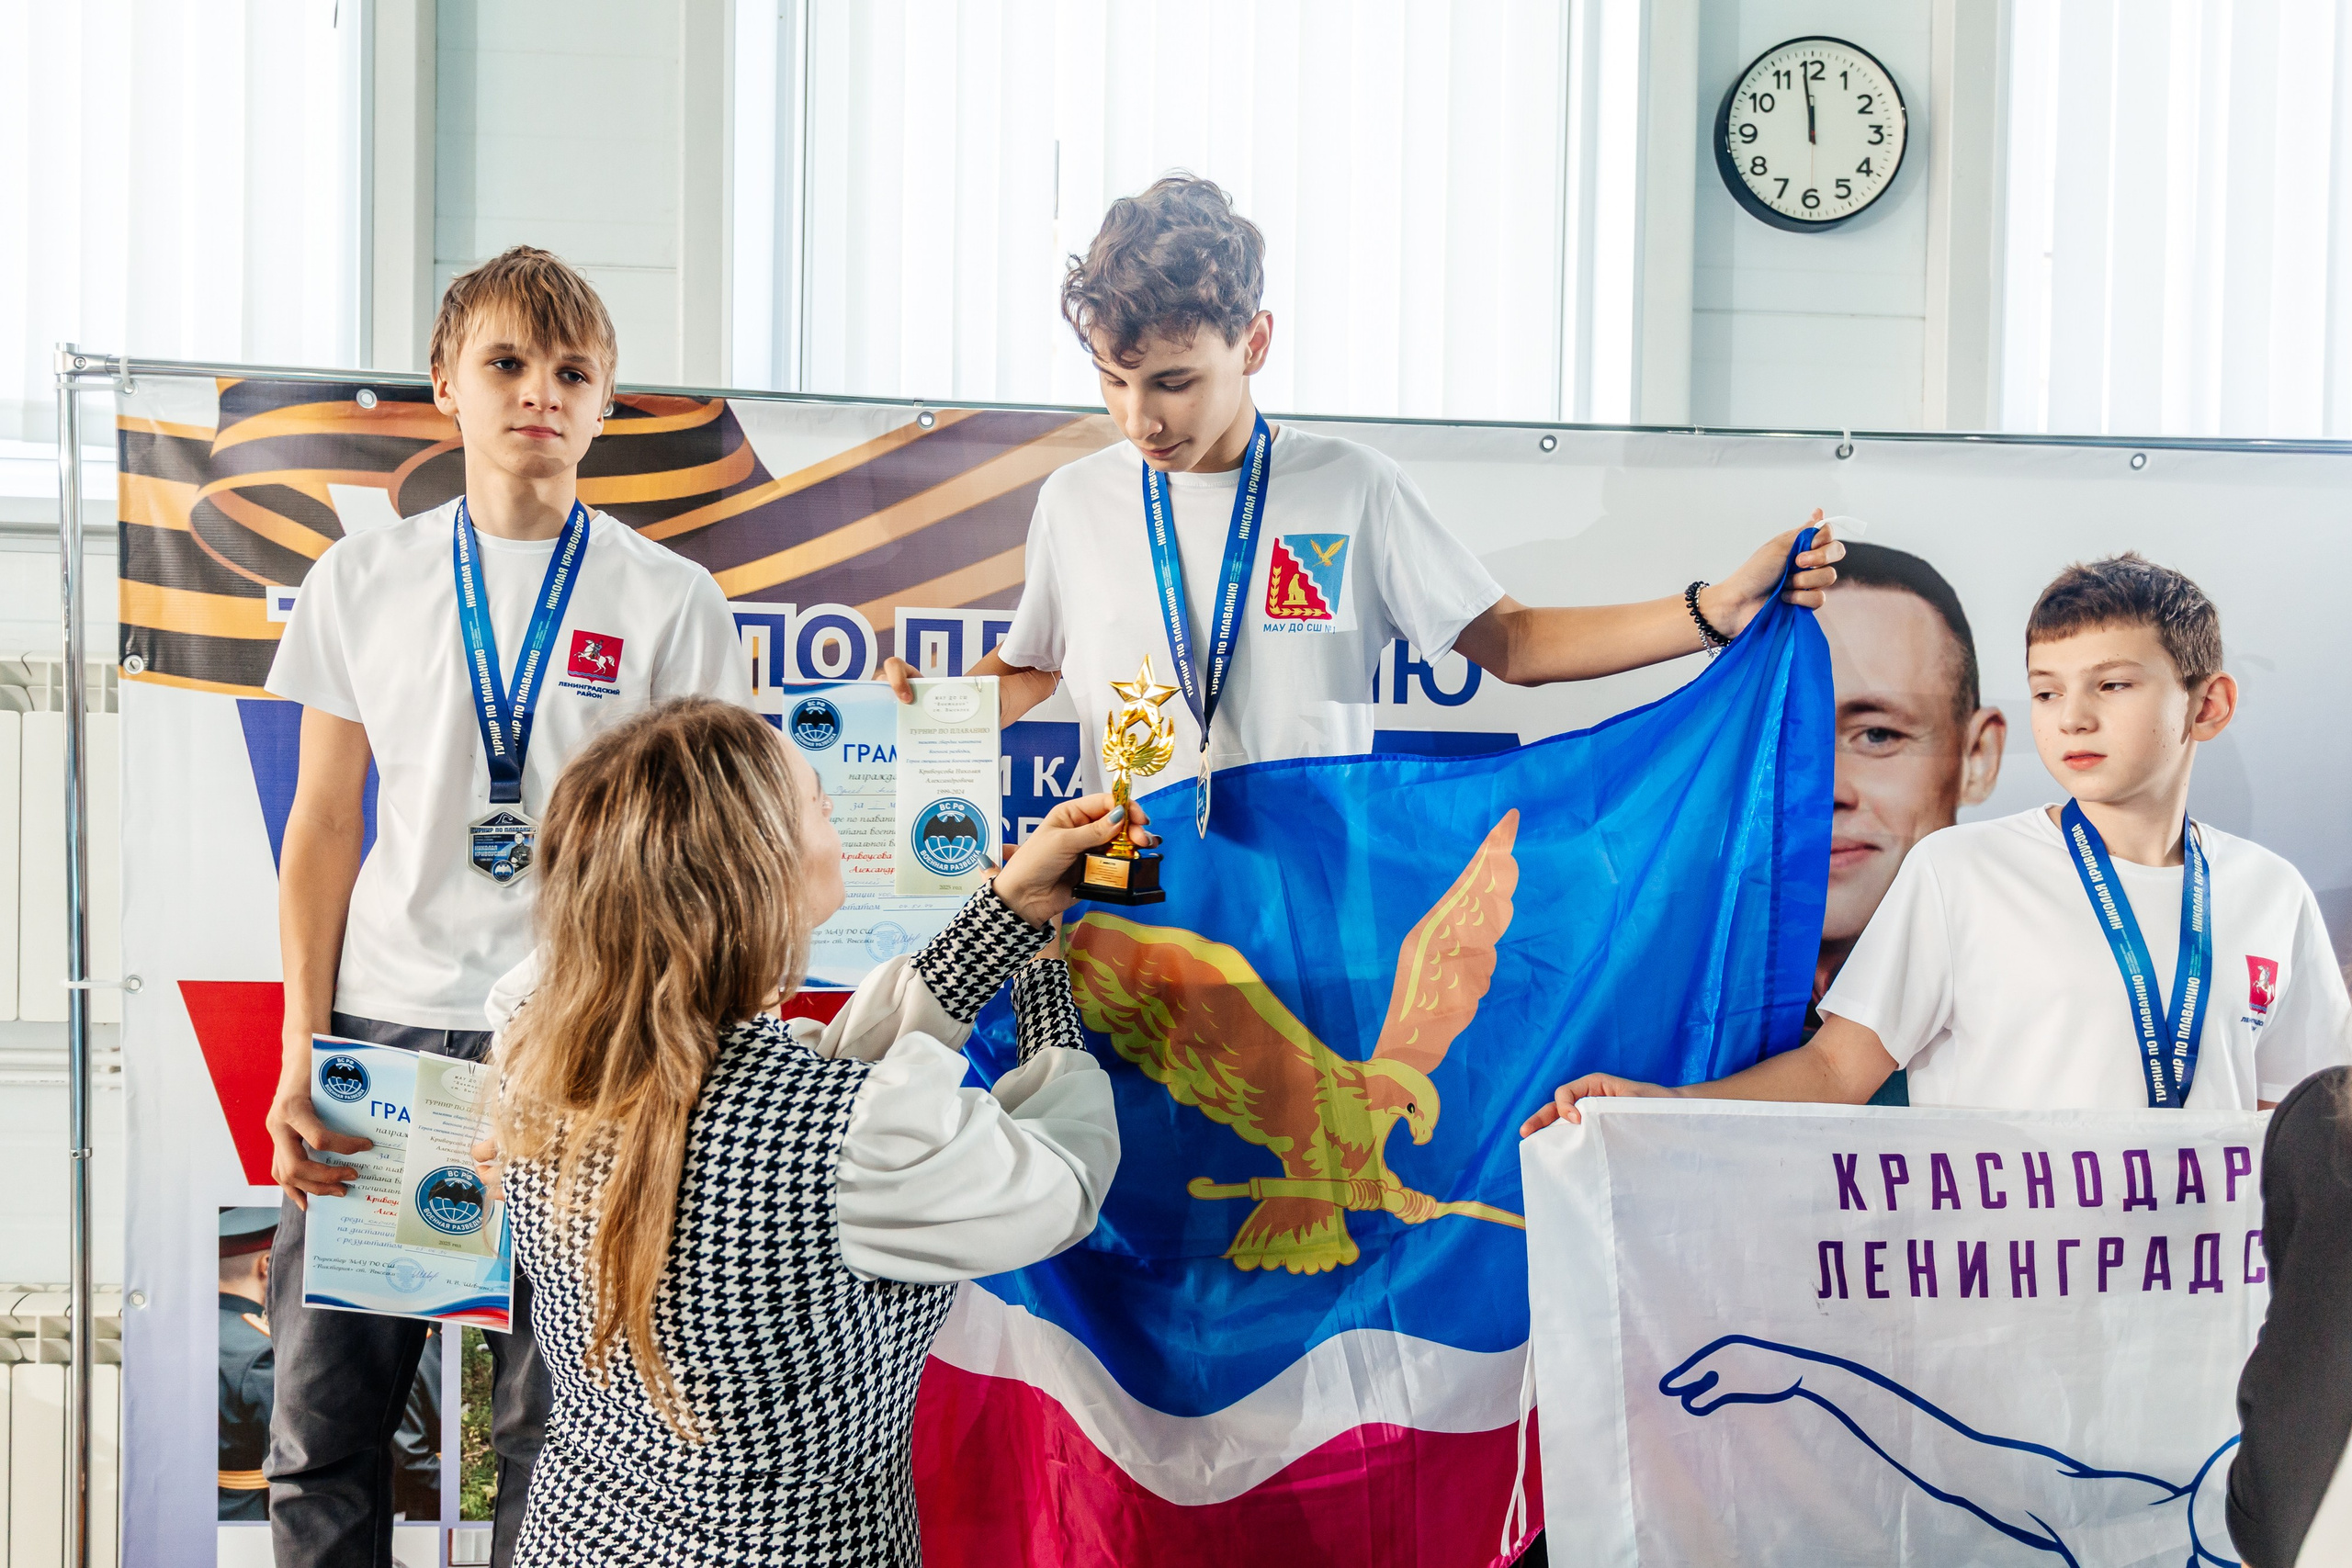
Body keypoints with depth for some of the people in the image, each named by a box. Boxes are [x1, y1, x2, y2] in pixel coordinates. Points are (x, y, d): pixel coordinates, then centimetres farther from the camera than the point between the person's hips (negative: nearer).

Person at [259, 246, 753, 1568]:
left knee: (555, 1426, 2)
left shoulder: (673, 602, 1)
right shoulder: (363, 581, 7)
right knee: (323, 1424, 5)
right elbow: (325, 828, 9)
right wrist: (301, 1056, 2)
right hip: (382, 1029, 2)